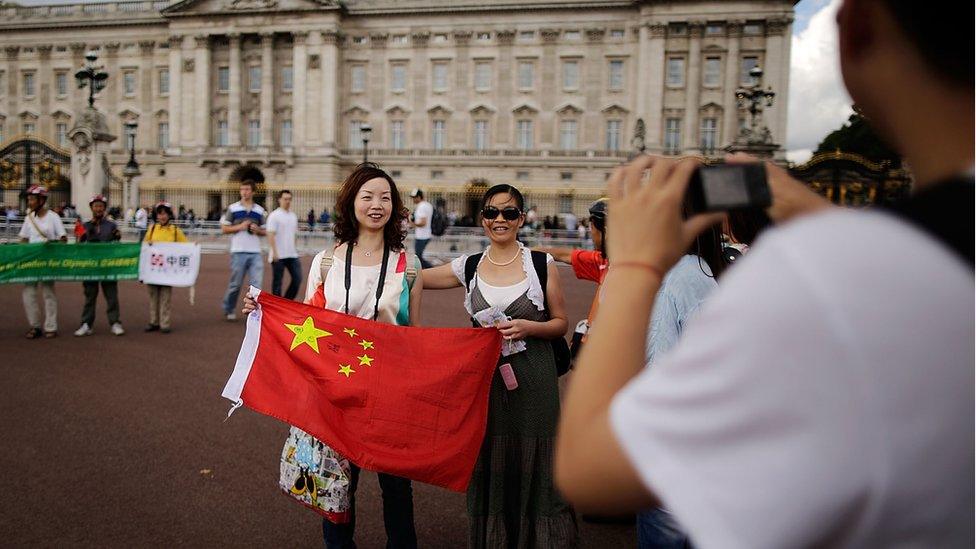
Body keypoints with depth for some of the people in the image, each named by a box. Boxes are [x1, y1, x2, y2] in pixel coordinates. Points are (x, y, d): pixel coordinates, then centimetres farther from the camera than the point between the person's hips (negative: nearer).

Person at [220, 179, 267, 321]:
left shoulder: (260, 210, 10)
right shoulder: (233, 208, 4)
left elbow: (264, 232, 16)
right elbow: (224, 229, 4)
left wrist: (257, 230, -6)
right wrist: (239, 227, -11)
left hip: (255, 252, 2)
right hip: (238, 252, -2)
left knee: (256, 285, -5)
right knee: (235, 284, 7)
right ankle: (228, 310, 27)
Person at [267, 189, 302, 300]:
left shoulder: (293, 216, 14)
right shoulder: (274, 215, -7)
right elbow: (270, 235, -13)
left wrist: (295, 248, 15)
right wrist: (274, 252, -20)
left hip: (292, 254, 6)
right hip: (279, 255, -6)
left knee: (297, 278, 2)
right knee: (277, 281, 3)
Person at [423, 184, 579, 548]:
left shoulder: (542, 264, 0)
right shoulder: (468, 267, 5)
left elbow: (560, 323, 3)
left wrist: (528, 327, -15)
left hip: (532, 380, -1)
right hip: (485, 377, 2)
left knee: (533, 468, 5)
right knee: (488, 468, 9)